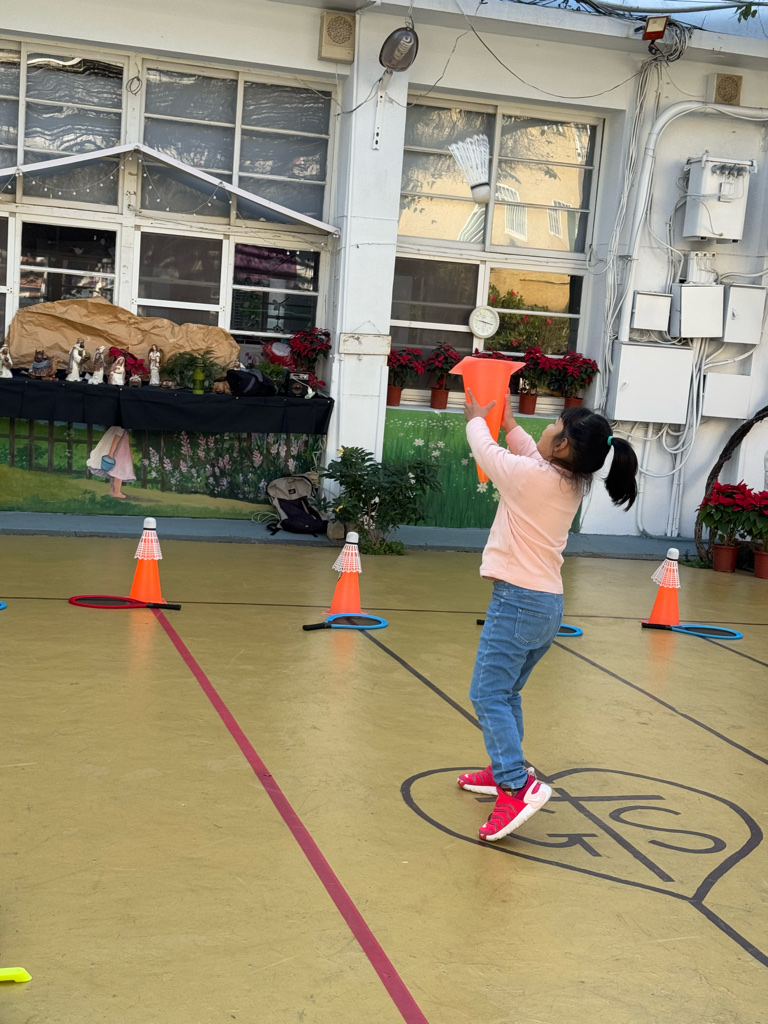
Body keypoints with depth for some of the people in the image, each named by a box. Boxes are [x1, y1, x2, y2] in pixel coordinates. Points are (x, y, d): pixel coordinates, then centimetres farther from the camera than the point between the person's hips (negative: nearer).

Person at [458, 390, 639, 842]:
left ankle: (518, 785, -19)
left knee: (488, 695, -9)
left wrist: (476, 418, 21)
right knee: (507, 693, 21)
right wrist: (509, 423, 35)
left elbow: (486, 450, 1)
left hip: (518, 601, -9)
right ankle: (503, 771, 29)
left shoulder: (531, 476, -16)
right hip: (550, 605, 9)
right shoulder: (574, 483, 5)